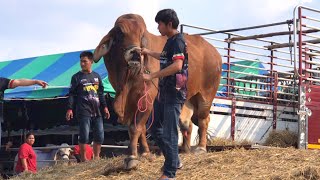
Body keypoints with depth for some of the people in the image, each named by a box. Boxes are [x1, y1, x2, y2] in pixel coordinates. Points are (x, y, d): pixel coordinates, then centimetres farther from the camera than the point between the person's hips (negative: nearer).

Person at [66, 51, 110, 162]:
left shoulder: (96, 76, 16)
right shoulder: (77, 77, 4)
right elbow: (72, 94, 1)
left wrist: (104, 107, 15)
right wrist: (70, 108, -8)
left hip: (96, 111, 4)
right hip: (84, 111, -4)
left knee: (99, 136, 2)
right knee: (84, 136, -8)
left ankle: (96, 157, 13)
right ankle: (83, 159, 1)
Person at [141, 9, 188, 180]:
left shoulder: (178, 41, -15)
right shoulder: (170, 41, 14)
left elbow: (177, 65, -31)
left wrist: (152, 76, -29)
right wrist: (149, 52, 40)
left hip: (174, 94, -10)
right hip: (164, 92, 10)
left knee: (169, 133, -6)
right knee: (156, 129, 15)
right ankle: (174, 160, 27)